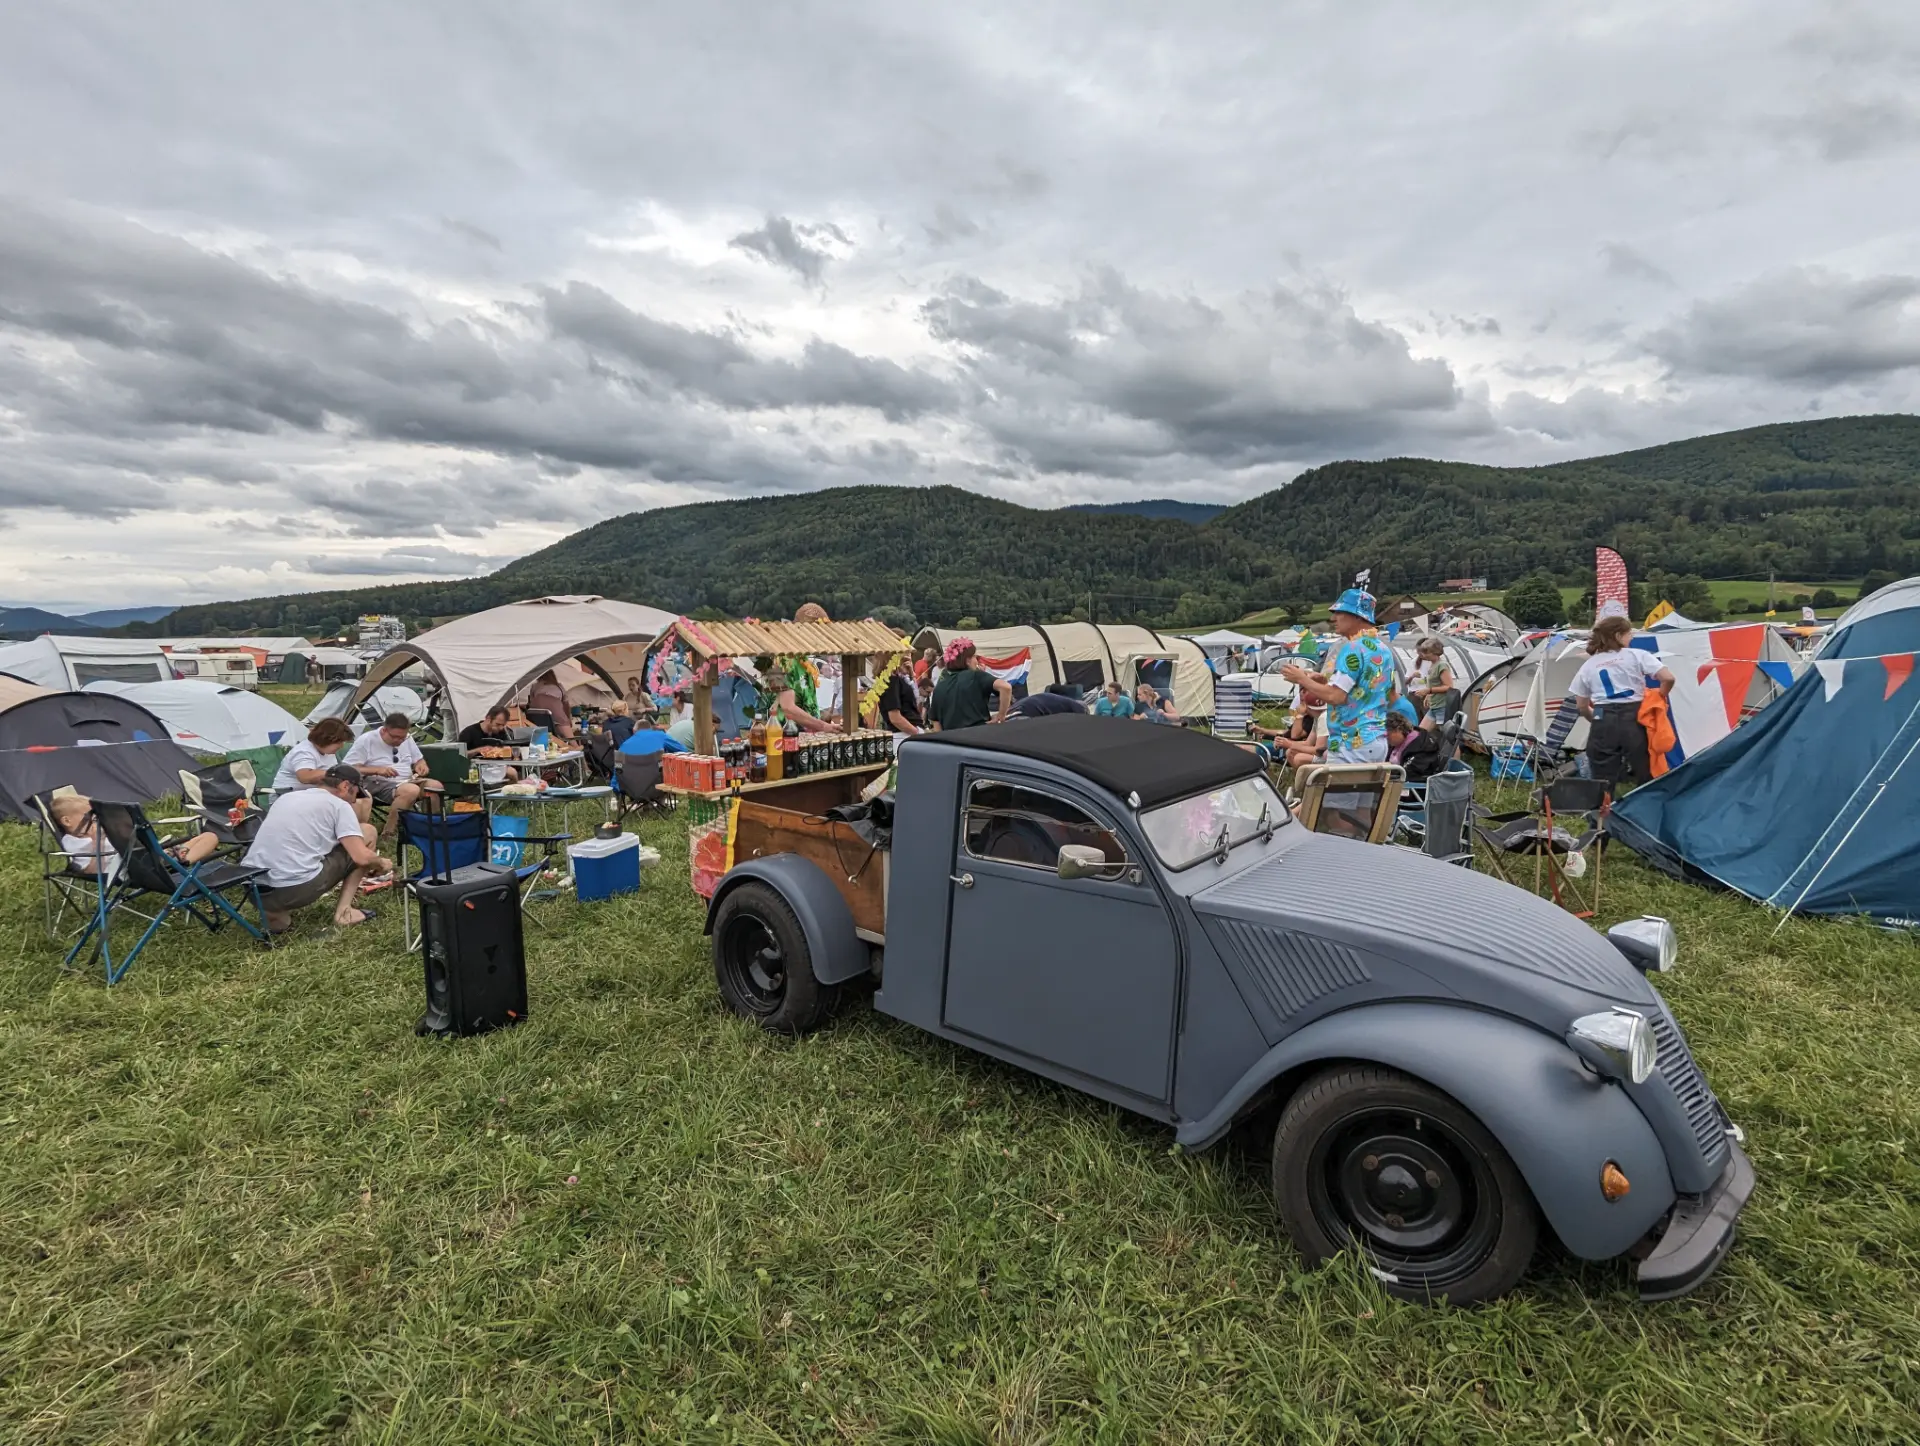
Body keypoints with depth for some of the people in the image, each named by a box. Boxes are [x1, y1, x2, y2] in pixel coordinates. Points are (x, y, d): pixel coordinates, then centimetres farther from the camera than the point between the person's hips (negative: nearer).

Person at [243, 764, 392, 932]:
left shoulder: (287, 797, 22)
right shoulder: (339, 805, 1)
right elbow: (361, 857, -9)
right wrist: (381, 863, 16)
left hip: (253, 890, 7)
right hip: (297, 889, -7)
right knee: (367, 832, 10)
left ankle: (277, 913, 16)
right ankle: (343, 911, 9)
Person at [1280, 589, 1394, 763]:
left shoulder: (1352, 649, -15)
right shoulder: (1384, 649, 14)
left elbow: (1335, 696, -22)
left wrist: (1302, 679, -7)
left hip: (1352, 743, -9)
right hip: (1378, 741, 9)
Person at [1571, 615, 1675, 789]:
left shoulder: (1588, 665, 12)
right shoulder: (1637, 655, 4)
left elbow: (1581, 706, 13)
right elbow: (1668, 679, -5)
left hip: (1604, 724, 2)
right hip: (1633, 721, -2)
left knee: (1602, 782, 3)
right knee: (1646, 777, 7)